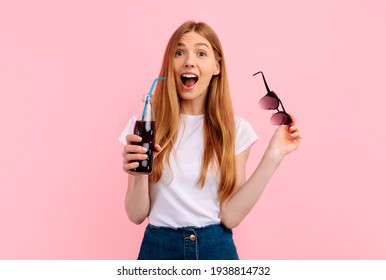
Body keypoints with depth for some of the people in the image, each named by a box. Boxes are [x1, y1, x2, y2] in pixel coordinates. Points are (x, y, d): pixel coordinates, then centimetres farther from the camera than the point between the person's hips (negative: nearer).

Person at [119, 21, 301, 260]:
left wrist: (273, 156, -15)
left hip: (216, 248, 0)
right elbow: (137, 215, -5)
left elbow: (231, 216, -11)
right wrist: (139, 175, -24)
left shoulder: (236, 129, -5)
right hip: (159, 247, 0)